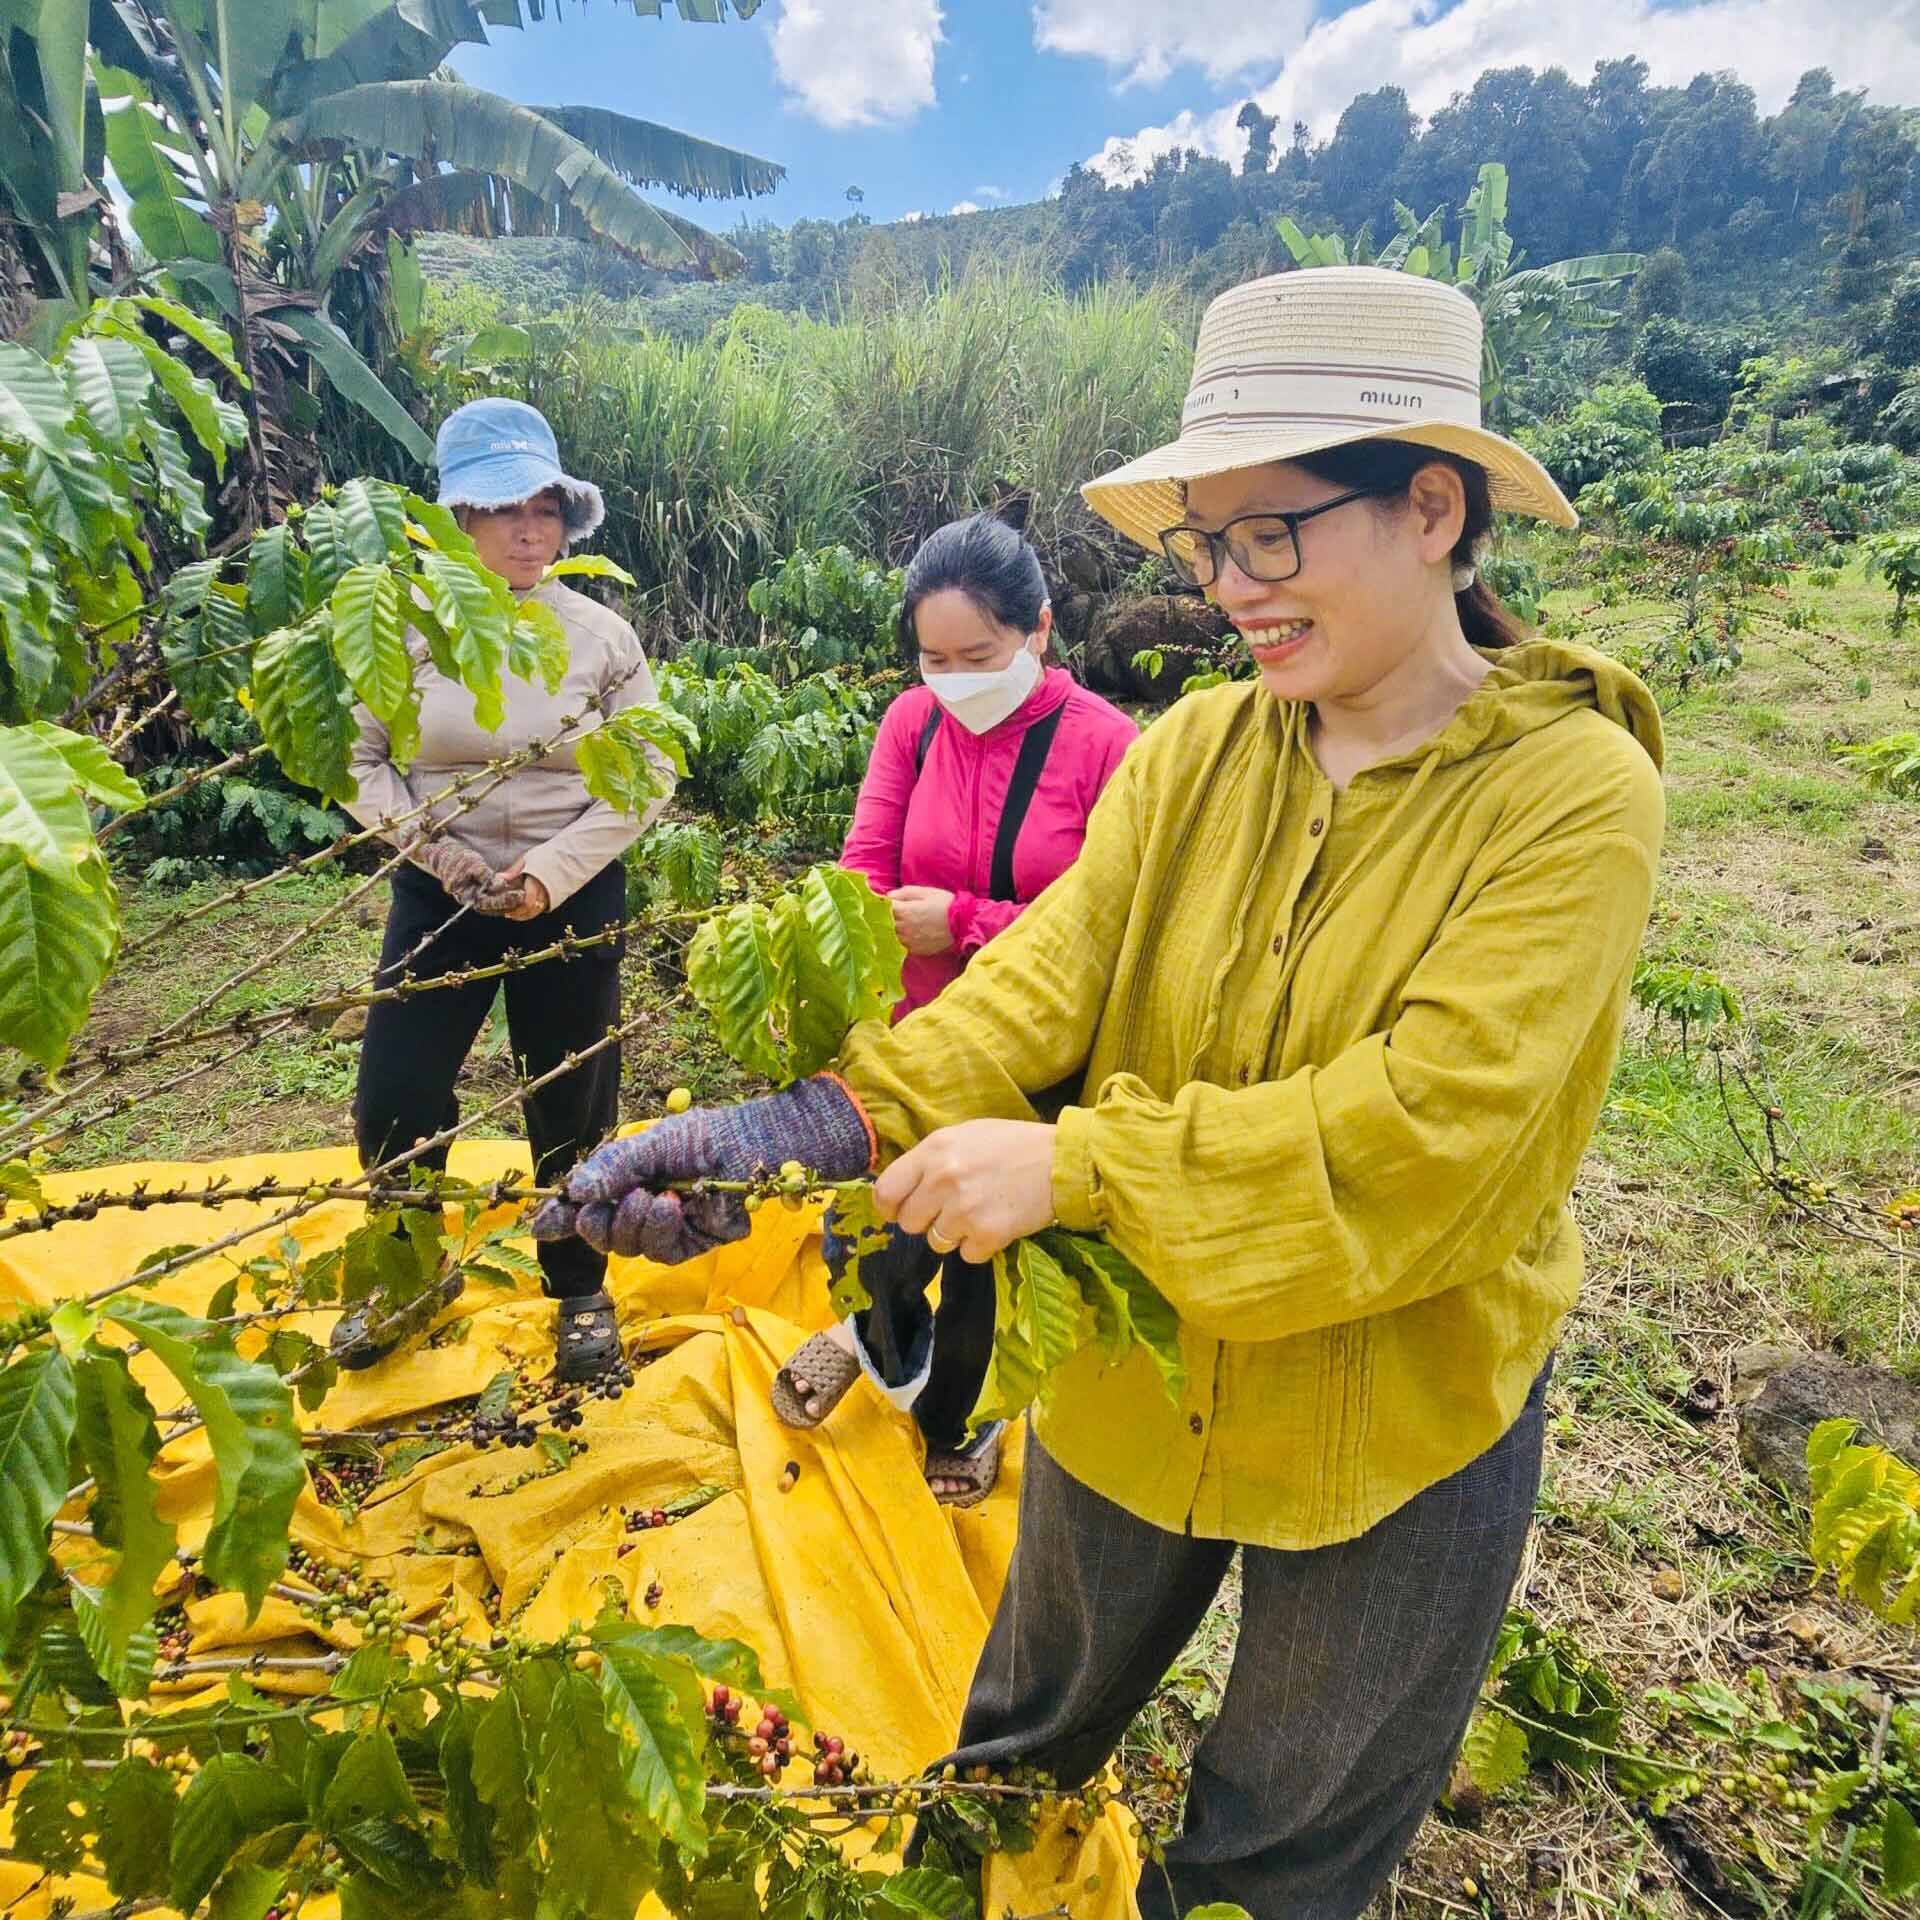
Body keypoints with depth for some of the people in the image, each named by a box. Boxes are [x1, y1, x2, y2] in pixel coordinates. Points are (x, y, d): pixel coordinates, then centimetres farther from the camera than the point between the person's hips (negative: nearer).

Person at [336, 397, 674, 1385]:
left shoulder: (603, 636, -5)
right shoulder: (409, 628, -4)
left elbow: (648, 774, -4)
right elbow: (357, 760, 2)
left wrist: (552, 872, -14)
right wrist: (432, 849, -13)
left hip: (573, 901, -1)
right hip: (437, 896, 1)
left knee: (569, 1106, 10)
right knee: (391, 1099, 4)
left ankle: (580, 1290, 33)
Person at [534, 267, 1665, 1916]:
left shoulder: (1573, 791, -19)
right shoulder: (1198, 749, -7)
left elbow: (1429, 1126, -28)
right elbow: (1049, 973, -17)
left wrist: (1074, 1166, -33)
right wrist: (821, 1119, -32)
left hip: (1396, 1427, -3)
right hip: (1131, 1380, 4)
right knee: (1019, 1743, 31)